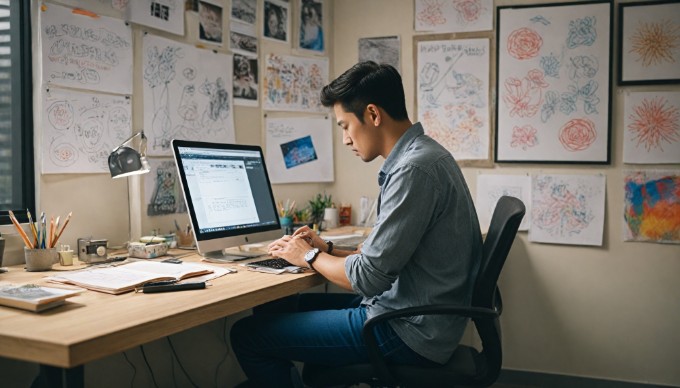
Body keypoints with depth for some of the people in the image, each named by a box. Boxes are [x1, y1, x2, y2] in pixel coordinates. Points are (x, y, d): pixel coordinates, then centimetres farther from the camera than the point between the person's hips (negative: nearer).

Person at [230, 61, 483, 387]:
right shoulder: (420, 155, 10)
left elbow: (369, 277, -22)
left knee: (248, 335, -7)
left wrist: (310, 257, -5)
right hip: (407, 311, 10)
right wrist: (329, 250, 9)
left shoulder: (414, 169, -23)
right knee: (273, 308, 17)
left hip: (408, 333, -10)